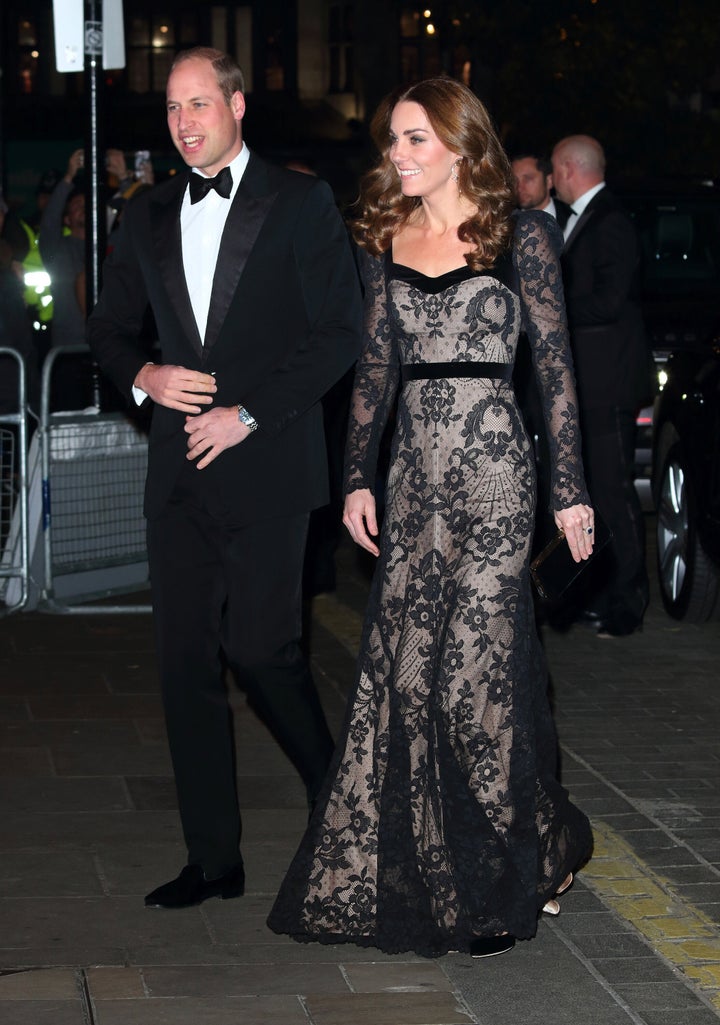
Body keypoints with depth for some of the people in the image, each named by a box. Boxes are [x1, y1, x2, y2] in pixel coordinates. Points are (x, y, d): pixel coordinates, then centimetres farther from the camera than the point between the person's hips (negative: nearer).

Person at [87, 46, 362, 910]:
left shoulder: (301, 204, 0)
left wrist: (249, 414, -12)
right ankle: (213, 861, 11)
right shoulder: (147, 217, 14)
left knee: (260, 647, -9)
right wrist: (143, 376, -2)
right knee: (186, 662, 3)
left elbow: (339, 332, -5)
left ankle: (336, 798, 19)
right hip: (180, 467, 5)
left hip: (265, 462, -5)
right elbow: (108, 328, 21)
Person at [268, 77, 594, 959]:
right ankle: (416, 871, 15)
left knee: (474, 670, -6)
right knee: (400, 670, 2)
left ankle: (510, 881, 11)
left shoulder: (518, 235, -1)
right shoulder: (386, 241, 11)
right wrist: (359, 477, 8)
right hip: (415, 473, 5)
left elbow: (555, 364, -1)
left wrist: (569, 489, -4)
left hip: (493, 469, -5)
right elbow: (374, 367, 14)